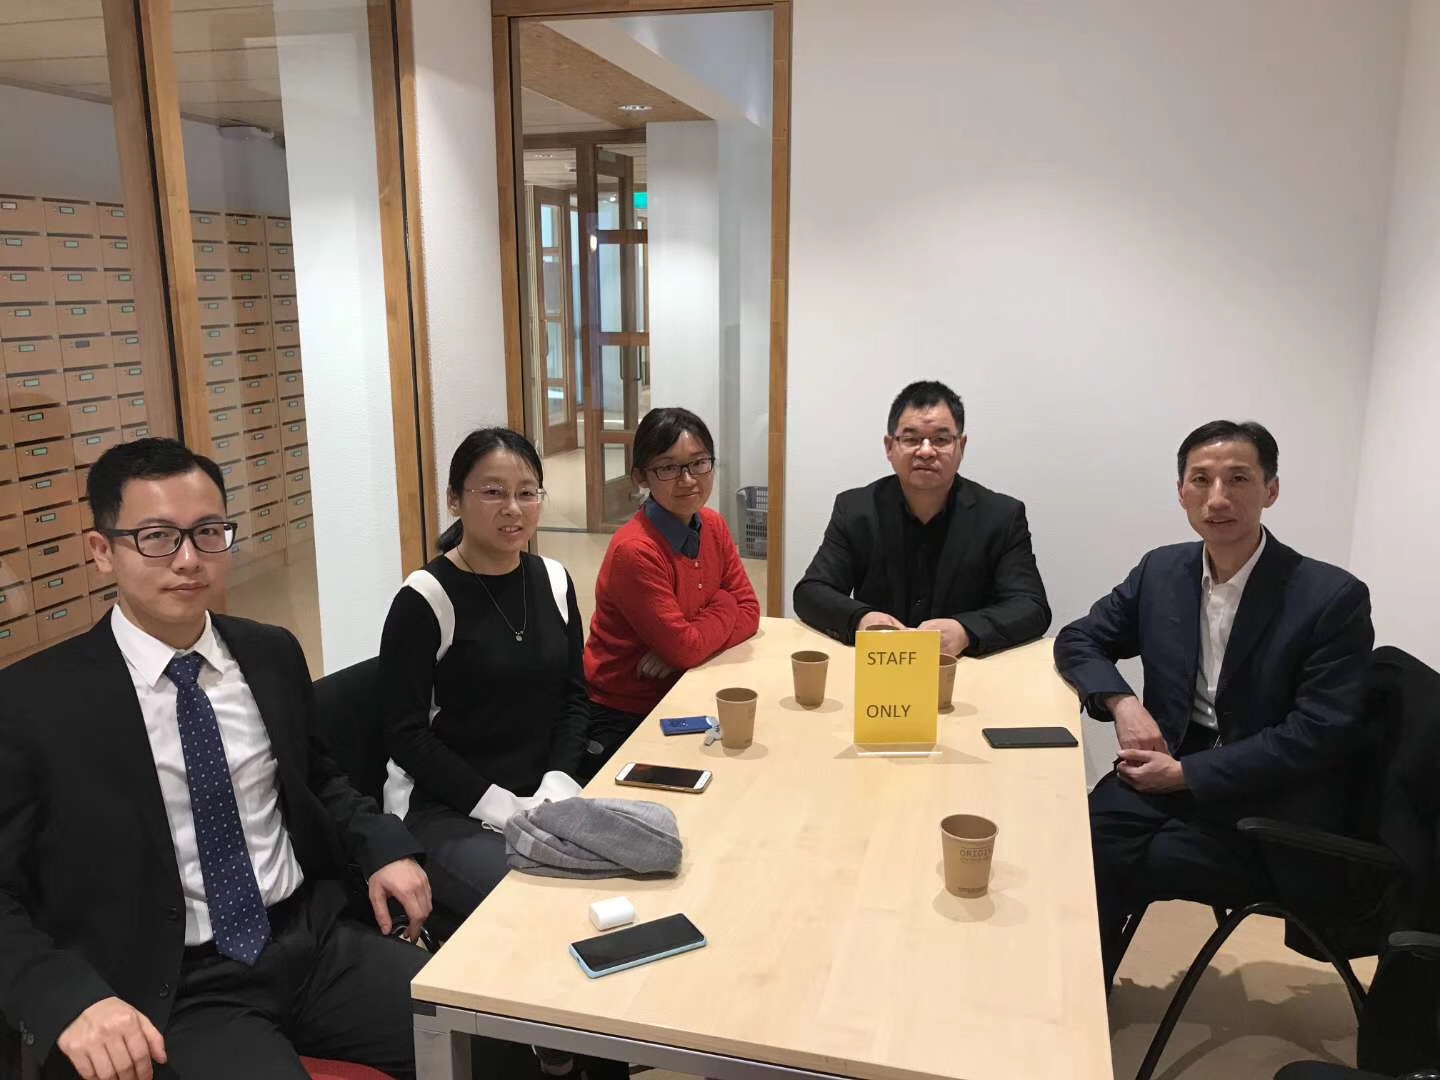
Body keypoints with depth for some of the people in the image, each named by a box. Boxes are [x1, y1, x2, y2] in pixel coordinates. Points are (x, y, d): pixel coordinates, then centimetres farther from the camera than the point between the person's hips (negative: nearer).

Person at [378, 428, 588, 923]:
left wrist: (557, 784, -7)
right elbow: (407, 736, -12)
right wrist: (500, 806, -17)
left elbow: (574, 697, 9)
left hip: (543, 796, 5)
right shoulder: (425, 598, -13)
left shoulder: (553, 580, 4)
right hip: (443, 809, -5)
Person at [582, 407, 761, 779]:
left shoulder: (713, 527, 1)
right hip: (621, 721, -6)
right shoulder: (634, 551, -23)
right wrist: (723, 606, -4)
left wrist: (684, 645, -16)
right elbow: (685, 649, -22)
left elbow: (748, 612, 1)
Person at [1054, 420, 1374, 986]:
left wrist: (1187, 772, -17)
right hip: (1168, 771, 4)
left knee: (1108, 867, -22)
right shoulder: (1161, 570, 4)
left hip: (1267, 811, -4)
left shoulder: (1333, 597, -11)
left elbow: (1318, 735, -14)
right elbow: (1078, 640, 10)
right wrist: (1122, 703, -11)